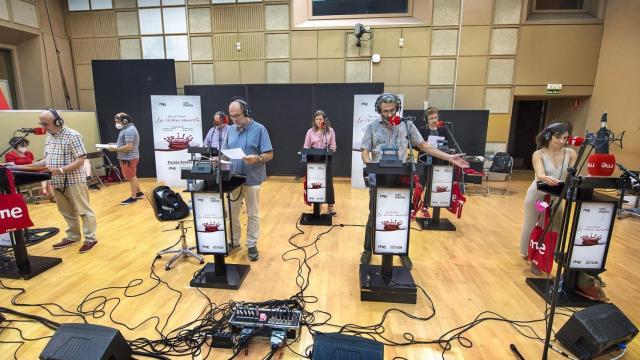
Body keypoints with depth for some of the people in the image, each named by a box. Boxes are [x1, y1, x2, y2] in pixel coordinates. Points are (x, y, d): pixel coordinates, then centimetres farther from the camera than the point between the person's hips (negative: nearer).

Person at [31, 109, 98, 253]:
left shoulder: (73, 136, -12)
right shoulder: (49, 137, 11)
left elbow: (80, 161, -17)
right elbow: (47, 159, 16)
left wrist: (60, 170, -24)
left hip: (74, 181, -7)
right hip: (57, 182, 8)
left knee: (83, 211, 0)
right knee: (67, 212, 16)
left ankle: (90, 239, 7)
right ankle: (73, 236, 29)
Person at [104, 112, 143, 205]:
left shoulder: (129, 130, -20)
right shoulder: (127, 129, 13)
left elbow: (128, 147, -26)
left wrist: (114, 149, -18)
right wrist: (115, 146, 8)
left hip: (129, 158, -10)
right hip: (127, 157, 10)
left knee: (131, 177, -1)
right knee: (131, 177, 17)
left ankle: (133, 197, 8)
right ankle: (139, 193, 27)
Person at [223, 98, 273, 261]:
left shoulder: (259, 129, -8)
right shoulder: (230, 130, 8)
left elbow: (269, 154, -10)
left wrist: (257, 158, -28)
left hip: (252, 179, -4)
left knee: (253, 214, 8)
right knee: (231, 213, 13)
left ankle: (252, 245, 21)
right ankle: (233, 241, 31)